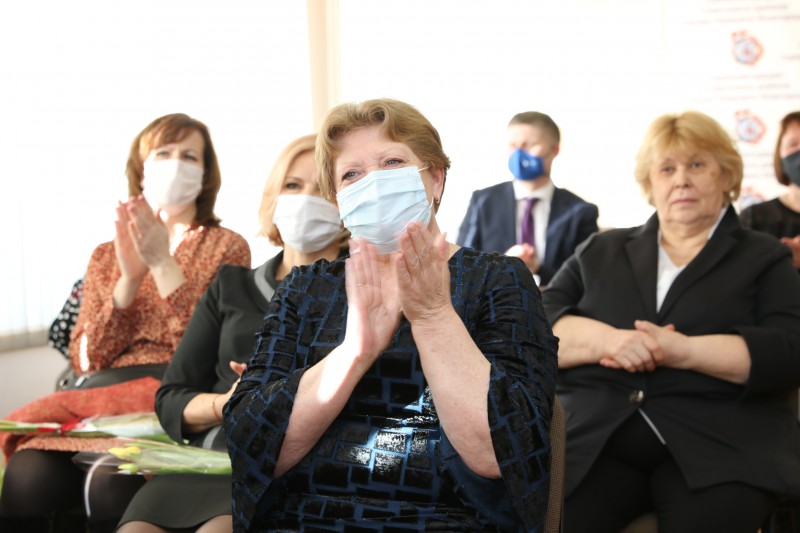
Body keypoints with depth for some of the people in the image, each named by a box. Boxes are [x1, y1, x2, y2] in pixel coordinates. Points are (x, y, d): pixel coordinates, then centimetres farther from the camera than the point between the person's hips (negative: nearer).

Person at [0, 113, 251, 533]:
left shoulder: (227, 247, 13)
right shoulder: (106, 257, 23)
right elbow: (85, 360, 9)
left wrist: (162, 265, -8)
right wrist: (129, 279, -4)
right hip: (102, 392, 3)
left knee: (112, 481, -36)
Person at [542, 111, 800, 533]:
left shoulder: (762, 258, 15)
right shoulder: (601, 252, 22)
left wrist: (681, 350, -12)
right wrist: (606, 340, -10)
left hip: (716, 446, -1)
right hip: (593, 440, 2)